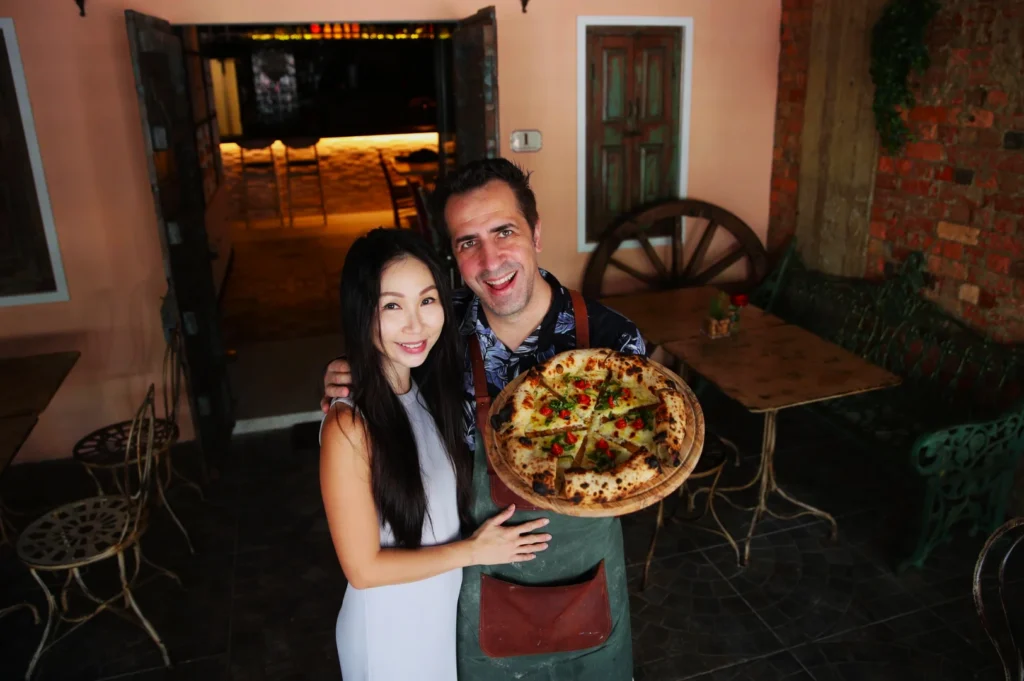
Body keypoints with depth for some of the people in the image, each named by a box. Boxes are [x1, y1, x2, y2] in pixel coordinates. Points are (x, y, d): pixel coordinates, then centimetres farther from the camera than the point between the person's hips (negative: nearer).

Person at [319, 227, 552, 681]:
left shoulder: (432, 390, -8)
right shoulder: (350, 427, -28)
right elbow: (363, 568, -21)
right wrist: (474, 551, -17)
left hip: (451, 608, 6)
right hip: (390, 630, -5)